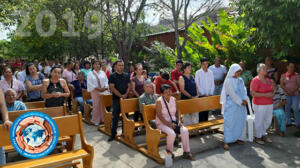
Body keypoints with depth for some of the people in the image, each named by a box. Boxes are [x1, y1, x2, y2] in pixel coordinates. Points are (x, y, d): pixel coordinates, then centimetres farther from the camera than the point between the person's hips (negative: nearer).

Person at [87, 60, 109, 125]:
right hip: (95, 92, -3)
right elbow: (90, 84, -5)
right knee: (96, 106, -2)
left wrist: (105, 87, -8)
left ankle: (103, 119, 14)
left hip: (104, 91, 3)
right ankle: (96, 120, 8)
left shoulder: (103, 73, 12)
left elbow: (106, 81, 10)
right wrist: (97, 88, -15)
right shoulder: (90, 74, 2)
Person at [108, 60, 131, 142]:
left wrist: (126, 94, -10)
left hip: (125, 98, 4)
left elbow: (129, 86, 8)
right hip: (116, 99, -3)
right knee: (115, 116, -6)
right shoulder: (112, 76, -1)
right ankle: (113, 134, 1)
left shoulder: (127, 75, 10)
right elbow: (112, 88, -8)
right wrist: (120, 95, -15)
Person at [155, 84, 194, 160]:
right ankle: (169, 151, -4)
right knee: (172, 133, -32)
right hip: (162, 123, -5)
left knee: (185, 130, -20)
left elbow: (177, 111, 13)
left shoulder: (173, 99, 4)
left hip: (173, 121, 5)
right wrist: (169, 124, -22)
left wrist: (179, 121, -4)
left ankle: (186, 152, -7)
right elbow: (159, 116, -17)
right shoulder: (159, 101, -13)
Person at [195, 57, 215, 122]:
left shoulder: (210, 72, 6)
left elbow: (213, 84, 7)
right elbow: (197, 84, -7)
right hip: (201, 95, -3)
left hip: (209, 95, 3)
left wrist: (211, 93, -4)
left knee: (207, 110, 10)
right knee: (201, 111, -1)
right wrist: (203, 94, -12)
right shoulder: (198, 72, -4)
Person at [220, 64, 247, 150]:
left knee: (240, 121, 10)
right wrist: (240, 101, -13)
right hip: (231, 105, -7)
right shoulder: (228, 81, -10)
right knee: (230, 122, -6)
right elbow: (232, 93, -14)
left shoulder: (240, 80, 11)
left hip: (241, 104, 7)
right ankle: (226, 142, -2)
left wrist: (245, 100, -9)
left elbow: (244, 90, 8)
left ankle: (238, 138, 24)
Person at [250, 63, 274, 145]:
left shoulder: (268, 80, 11)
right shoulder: (255, 80, -12)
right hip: (259, 105, -8)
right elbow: (253, 93, -19)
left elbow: (271, 90, 24)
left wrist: (272, 93, 0)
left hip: (269, 104, 8)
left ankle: (263, 135, 34)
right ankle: (257, 137, 20)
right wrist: (265, 95, -21)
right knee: (259, 121, 2)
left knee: (268, 120, 15)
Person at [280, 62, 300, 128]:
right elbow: (281, 85, -2)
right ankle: (288, 122, 16)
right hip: (287, 95, 1)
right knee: (287, 108, 3)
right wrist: (287, 91, -18)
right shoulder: (283, 75, 4)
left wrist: (293, 91, -20)